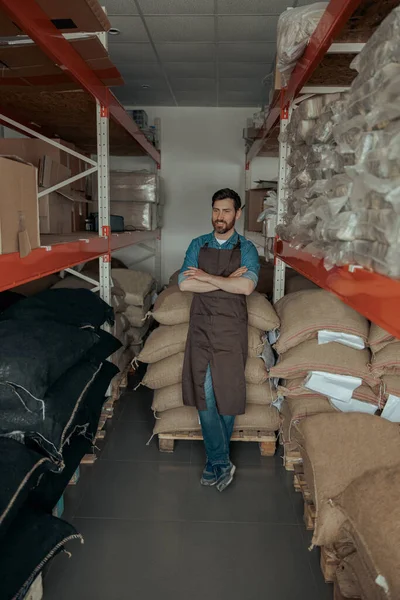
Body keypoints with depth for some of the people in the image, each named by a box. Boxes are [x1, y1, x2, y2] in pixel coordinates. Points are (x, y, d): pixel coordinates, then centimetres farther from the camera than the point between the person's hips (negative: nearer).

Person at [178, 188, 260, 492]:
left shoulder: (246, 248, 0)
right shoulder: (198, 245, 7)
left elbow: (246, 287, -18)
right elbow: (184, 283, -8)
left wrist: (206, 277, -13)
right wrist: (228, 279, -12)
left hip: (231, 330, -2)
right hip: (201, 328, 2)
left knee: (228, 393, 6)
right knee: (204, 393, -1)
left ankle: (216, 458, 24)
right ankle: (222, 462, 11)